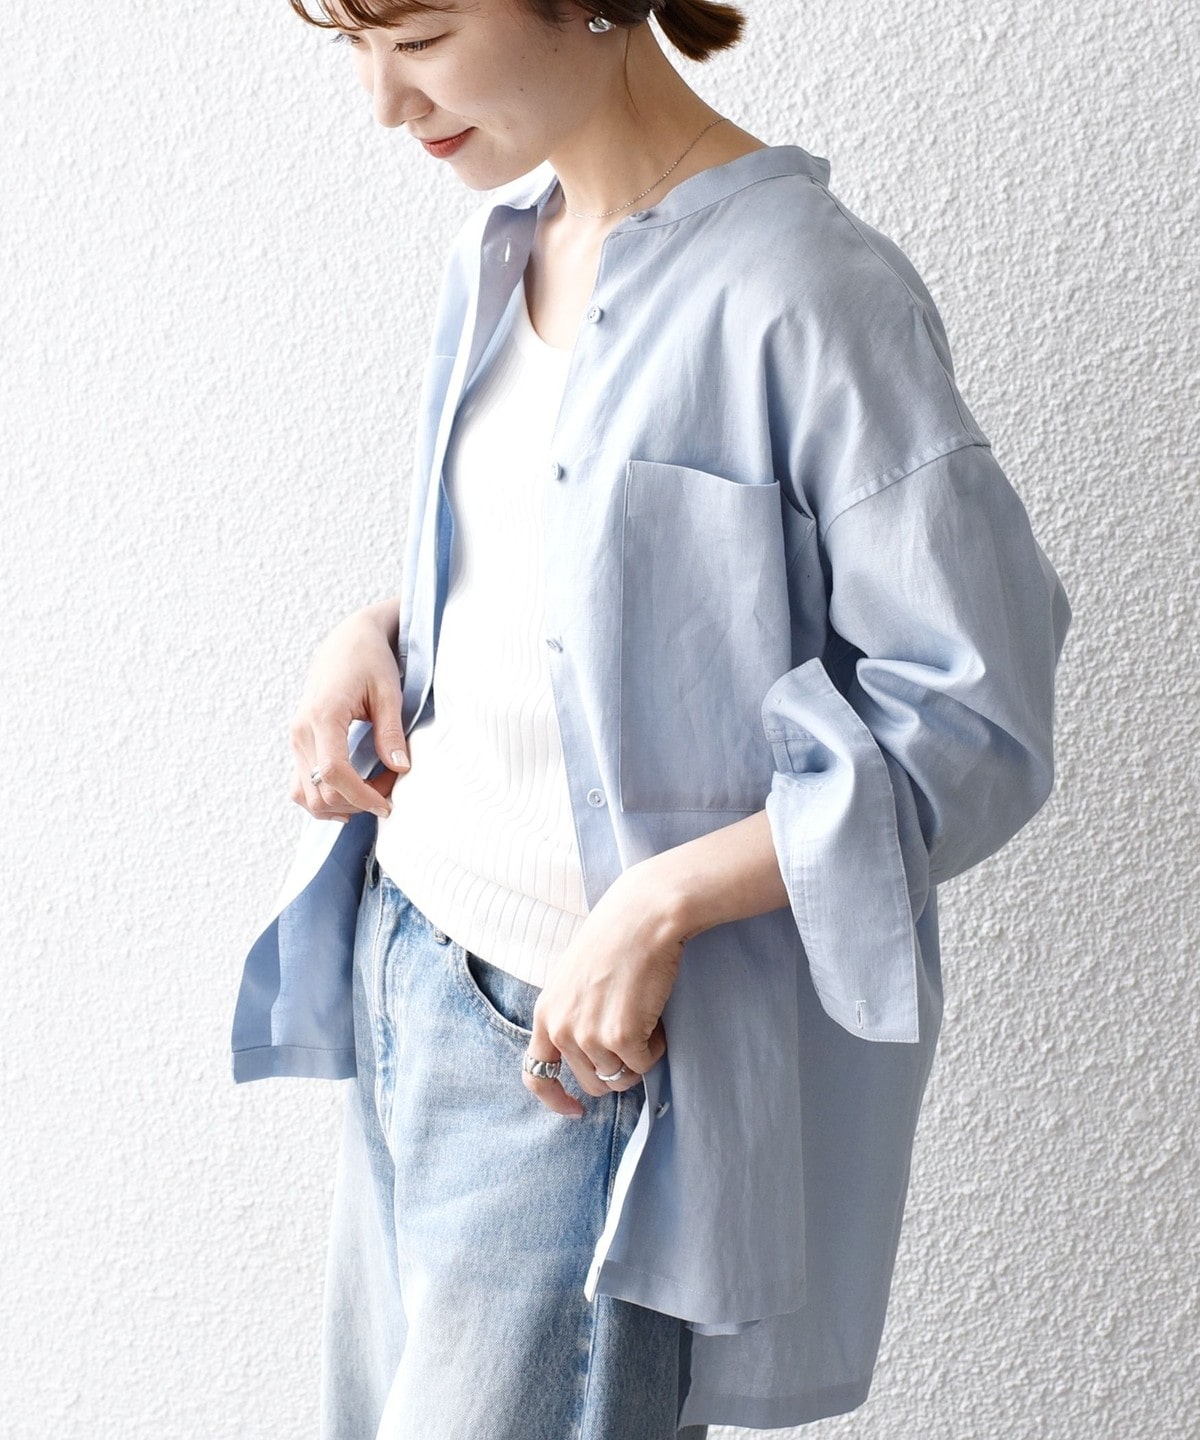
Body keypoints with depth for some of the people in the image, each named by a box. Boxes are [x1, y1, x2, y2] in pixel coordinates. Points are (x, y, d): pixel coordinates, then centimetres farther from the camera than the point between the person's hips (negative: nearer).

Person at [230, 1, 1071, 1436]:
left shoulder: (804, 293, -20)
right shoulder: (502, 240, 5)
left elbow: (976, 728, -18)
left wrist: (657, 905, -23)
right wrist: (376, 629, 2)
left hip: (593, 1041, -8)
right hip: (406, 954, 8)